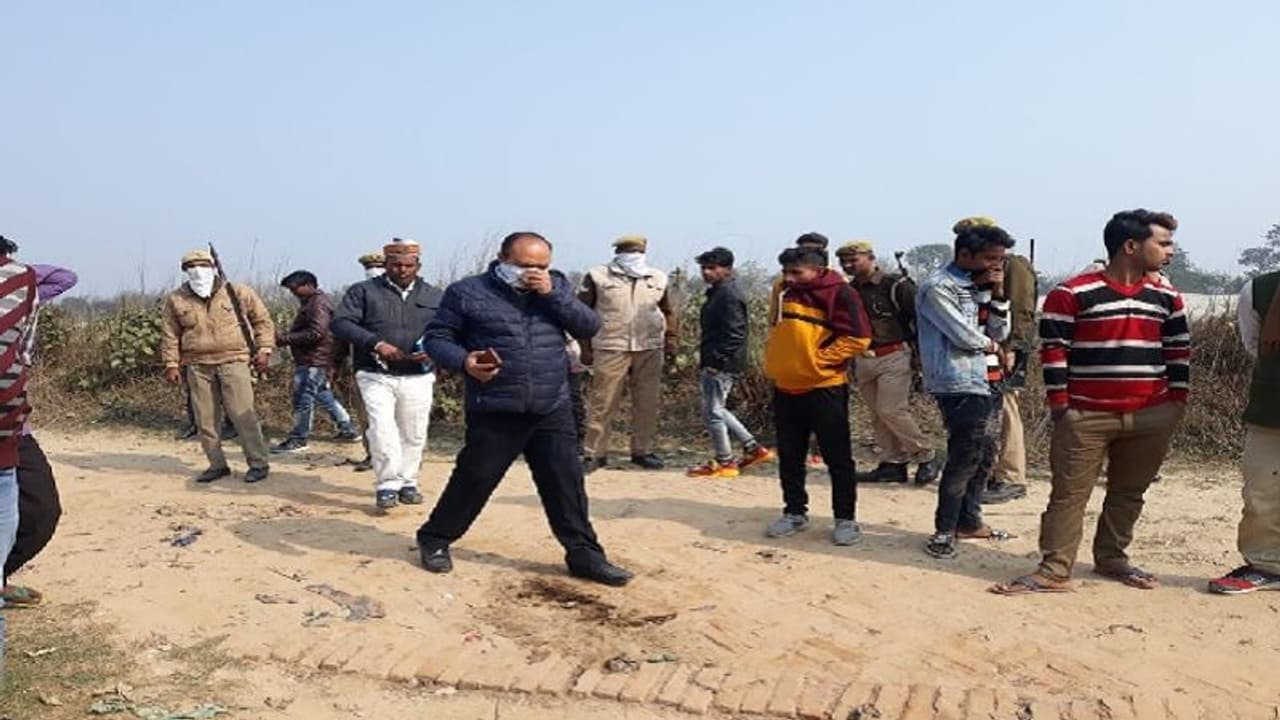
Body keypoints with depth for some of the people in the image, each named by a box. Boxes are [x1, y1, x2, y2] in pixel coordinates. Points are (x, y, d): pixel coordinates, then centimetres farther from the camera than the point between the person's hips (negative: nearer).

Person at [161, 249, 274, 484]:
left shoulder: (238, 292, 3)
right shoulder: (176, 300, 9)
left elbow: (262, 320, 9)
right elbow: (170, 335, 12)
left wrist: (264, 349, 0)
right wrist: (171, 364, 4)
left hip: (233, 362, -3)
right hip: (197, 366, 3)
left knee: (243, 415, -8)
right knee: (205, 420, 6)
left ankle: (258, 464, 1)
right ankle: (217, 465, 18)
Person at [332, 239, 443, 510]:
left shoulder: (434, 297, 11)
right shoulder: (363, 291, 3)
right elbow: (340, 323, -7)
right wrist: (375, 343, -20)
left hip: (418, 378, 3)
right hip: (376, 376, -2)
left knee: (414, 435, 8)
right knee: (382, 429, -16)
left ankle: (408, 482, 25)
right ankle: (387, 484, -5)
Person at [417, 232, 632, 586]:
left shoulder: (556, 286, 9)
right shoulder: (467, 292, -2)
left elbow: (590, 327, 1)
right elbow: (436, 337, 1)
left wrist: (552, 293, -12)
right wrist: (463, 361, -18)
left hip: (553, 411, 3)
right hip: (495, 412, -3)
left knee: (566, 483, 5)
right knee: (473, 480, 5)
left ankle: (585, 554, 16)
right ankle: (434, 538, 26)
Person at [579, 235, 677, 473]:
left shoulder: (658, 279, 13)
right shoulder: (598, 277, 2)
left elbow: (668, 310, 22)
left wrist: (670, 338, 9)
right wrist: (586, 347, -3)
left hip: (650, 349, 3)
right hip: (610, 349, -3)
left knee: (648, 403, 6)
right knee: (603, 403, -2)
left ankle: (642, 451, 18)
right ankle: (594, 454, 4)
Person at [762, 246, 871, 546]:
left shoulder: (838, 293, -10)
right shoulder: (784, 292, 11)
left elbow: (858, 338, -16)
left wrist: (818, 359, -16)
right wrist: (773, 360, 9)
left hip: (824, 388, -7)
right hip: (785, 388, 7)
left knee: (837, 457, 3)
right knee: (789, 457, 12)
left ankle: (846, 519, 13)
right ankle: (794, 513, 25)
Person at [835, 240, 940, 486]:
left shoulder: (896, 285, -9)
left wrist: (920, 354, -9)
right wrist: (852, 361, 16)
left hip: (894, 358, -7)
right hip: (863, 361, 7)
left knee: (891, 410, -13)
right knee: (877, 415, 7)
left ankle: (926, 458, 2)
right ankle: (892, 464, 16)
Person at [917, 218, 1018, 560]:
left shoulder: (979, 285, 15)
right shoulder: (938, 287, -13)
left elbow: (1000, 333, 11)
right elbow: (964, 336, -20)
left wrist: (998, 294, -2)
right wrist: (990, 344, 0)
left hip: (988, 381, 9)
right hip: (960, 385, -9)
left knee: (985, 455, 13)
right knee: (965, 458, -8)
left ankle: (969, 521, 25)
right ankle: (944, 531, 1)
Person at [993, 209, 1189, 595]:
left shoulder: (1167, 298, 10)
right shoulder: (1072, 294, -7)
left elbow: (1179, 352, 16)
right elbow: (1053, 350, -7)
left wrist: (1177, 401, 9)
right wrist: (1059, 404, -9)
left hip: (1151, 417, 5)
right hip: (1086, 416, -5)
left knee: (1128, 492, 13)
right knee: (1069, 495, -2)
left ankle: (1111, 558, 28)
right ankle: (1054, 570, 3)